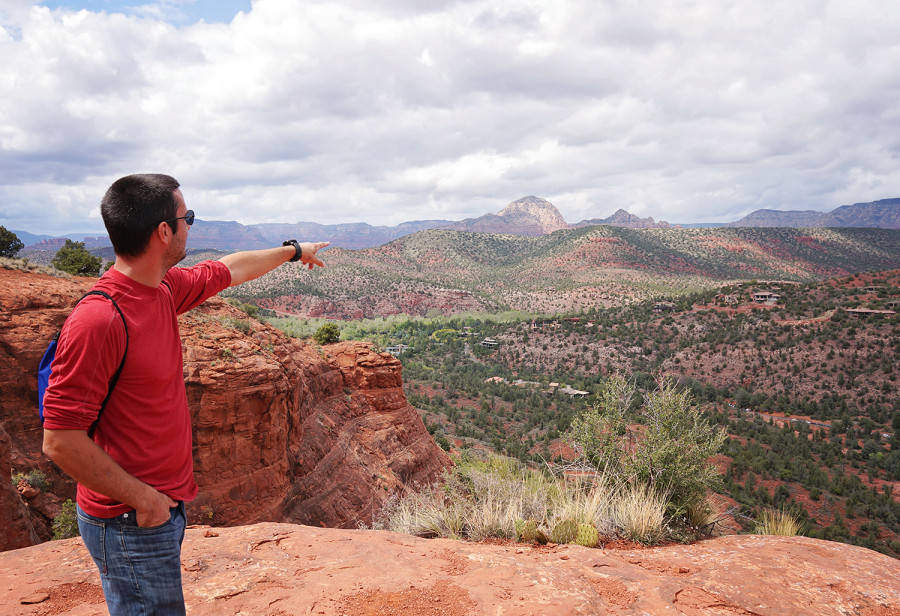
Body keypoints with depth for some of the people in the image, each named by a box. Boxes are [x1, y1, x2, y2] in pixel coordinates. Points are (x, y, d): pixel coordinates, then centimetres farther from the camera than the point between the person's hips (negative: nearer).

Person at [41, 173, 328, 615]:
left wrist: (292, 251, 33)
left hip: (162, 505, 9)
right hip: (130, 524, -9)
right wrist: (143, 498, -18)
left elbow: (227, 270, 20)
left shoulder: (165, 289, 1)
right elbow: (60, 441, -24)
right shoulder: (98, 320, -26)